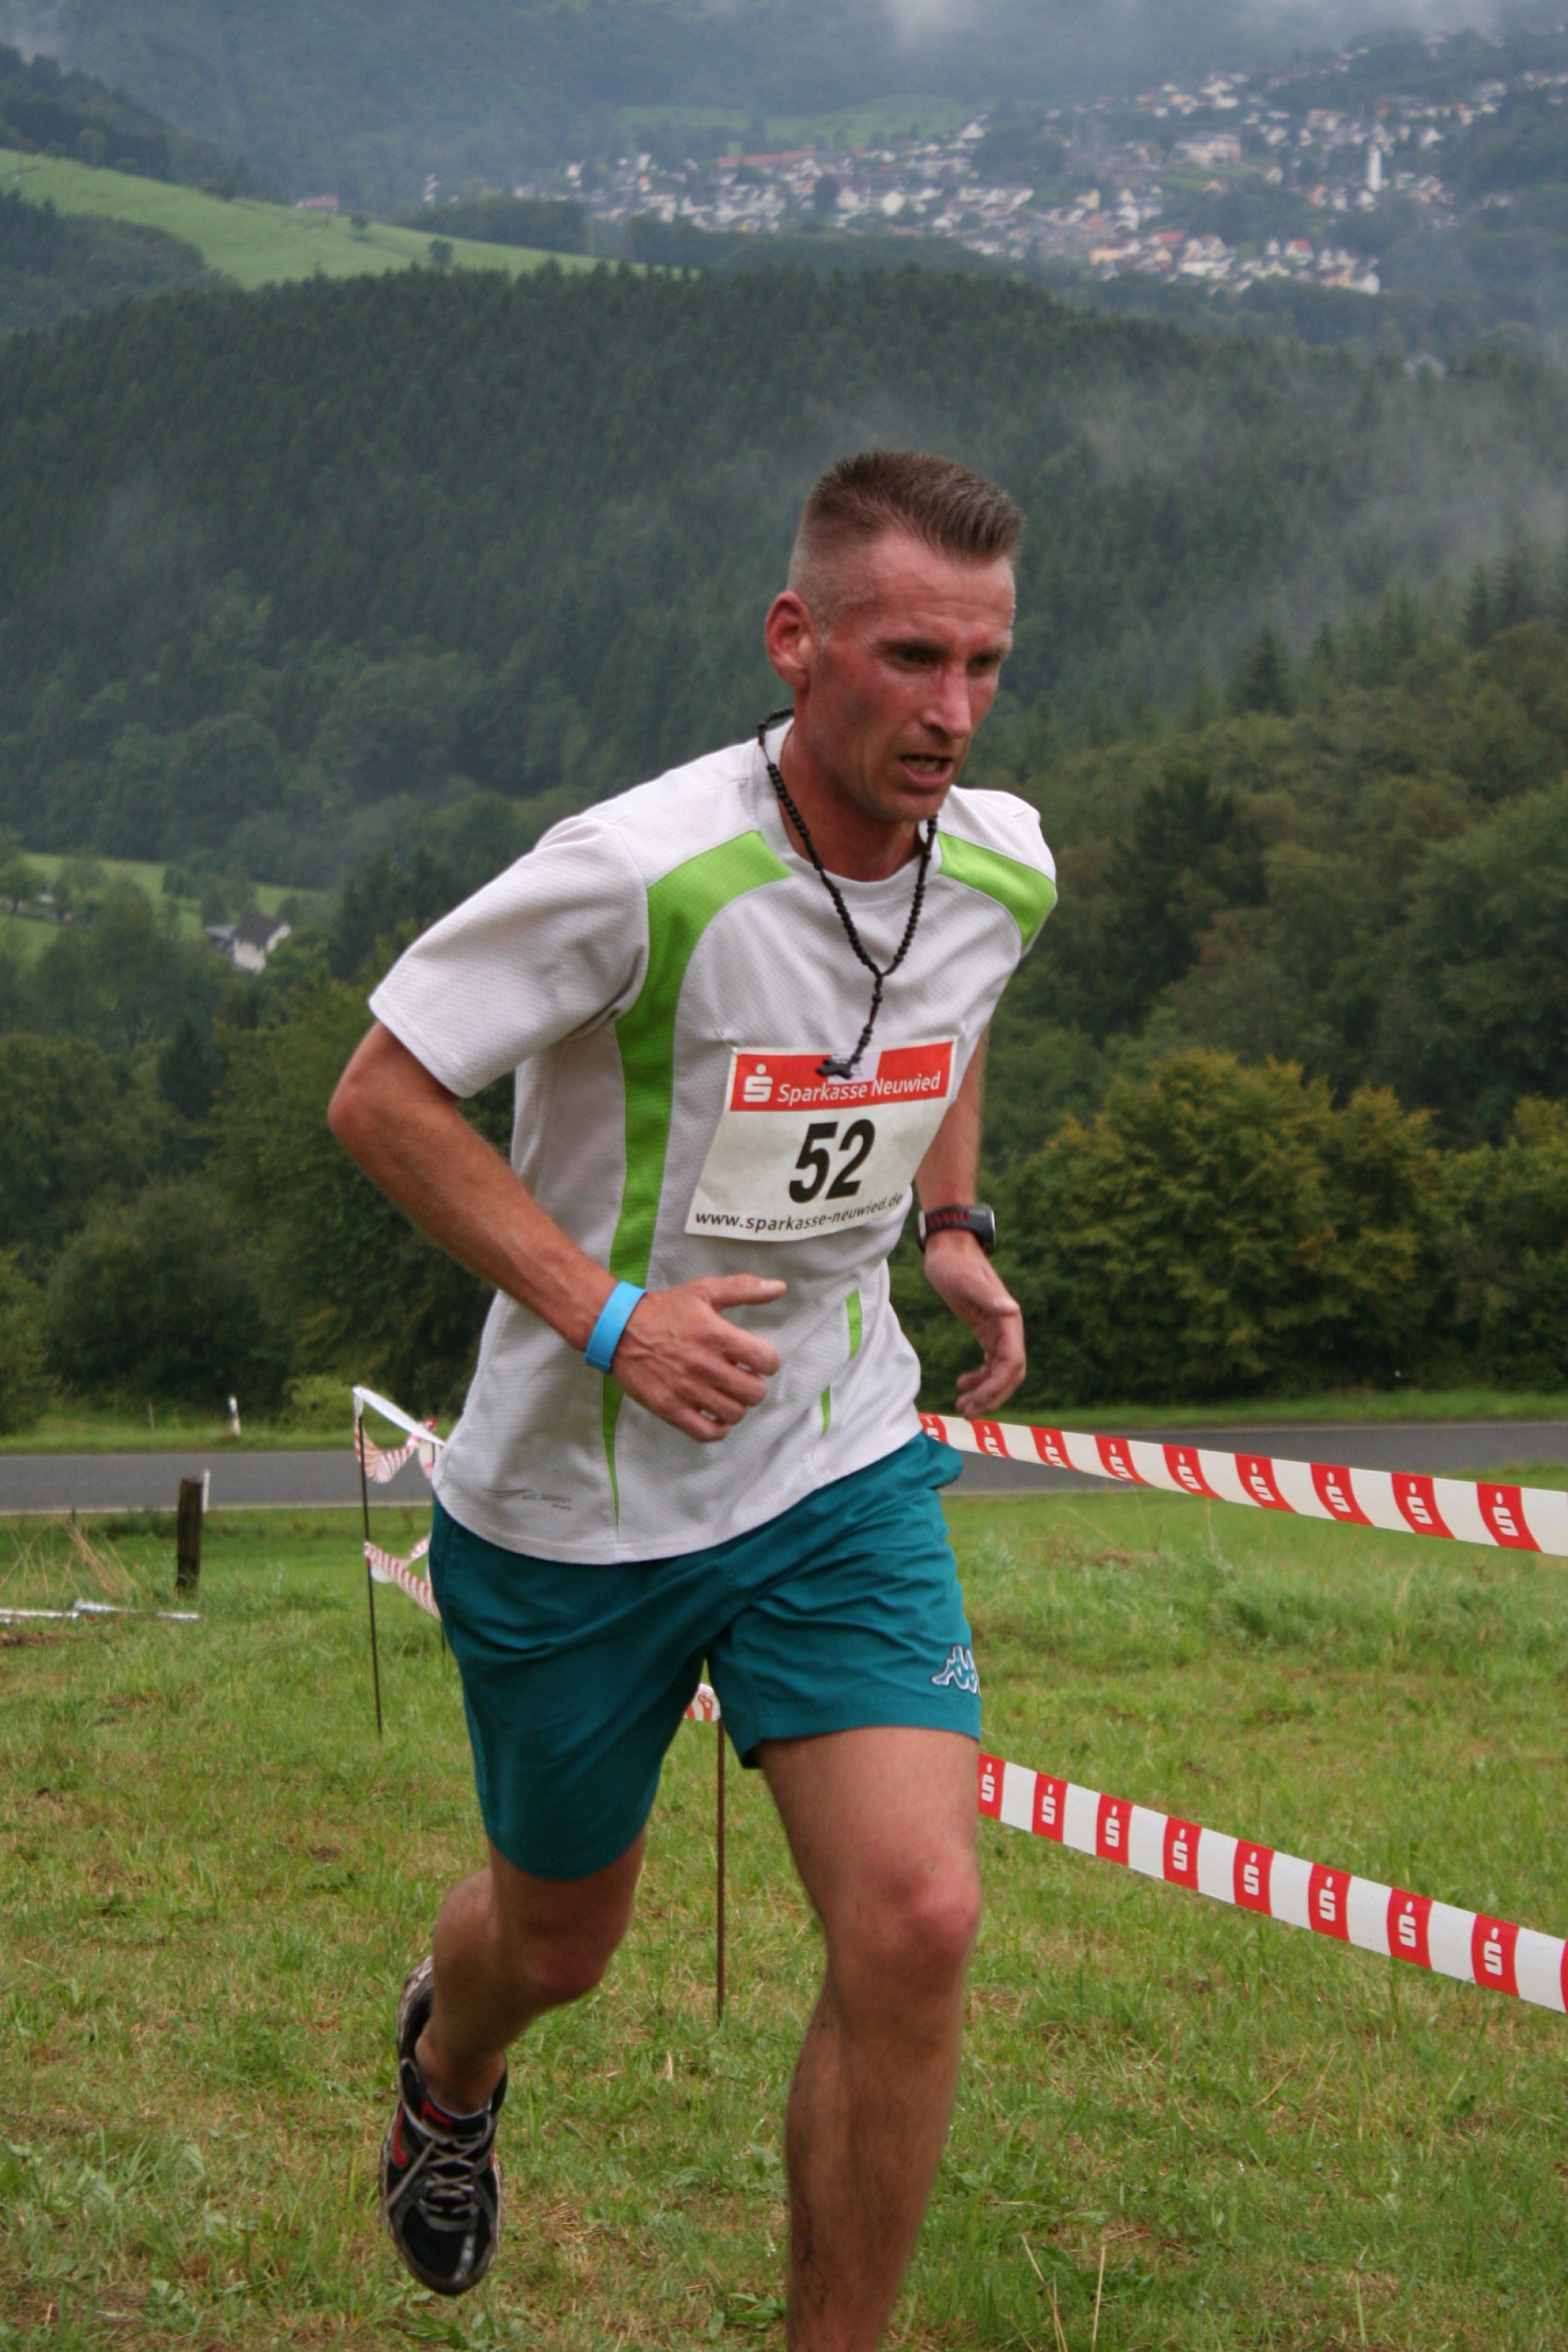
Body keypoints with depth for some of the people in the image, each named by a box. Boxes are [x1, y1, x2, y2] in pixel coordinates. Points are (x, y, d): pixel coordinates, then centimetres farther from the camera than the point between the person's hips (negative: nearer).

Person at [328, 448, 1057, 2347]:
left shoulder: (1001, 869, -6)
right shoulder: (643, 874, -25)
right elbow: (380, 1096, -17)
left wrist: (952, 1220, 7)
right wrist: (601, 1309, -25)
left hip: (841, 1472, 3)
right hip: (574, 1500, -3)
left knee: (916, 1925, -15)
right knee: (559, 1936, 16)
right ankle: (448, 2065, 56)